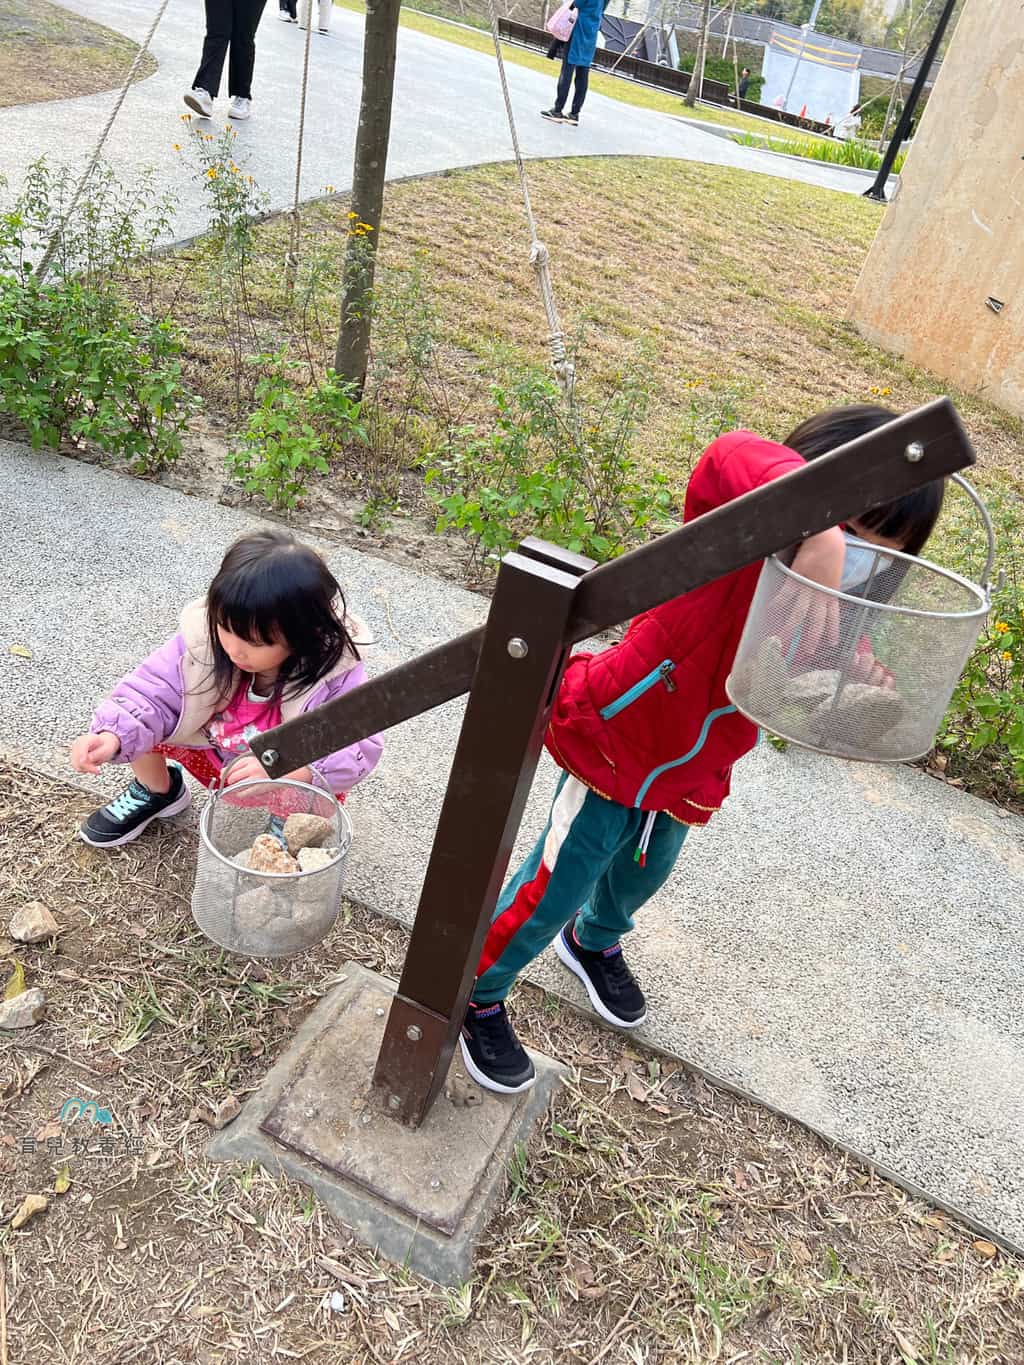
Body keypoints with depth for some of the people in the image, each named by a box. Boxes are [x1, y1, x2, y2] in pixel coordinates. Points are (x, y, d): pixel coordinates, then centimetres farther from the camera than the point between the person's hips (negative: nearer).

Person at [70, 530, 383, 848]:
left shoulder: (335, 672, -32)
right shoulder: (203, 640, -25)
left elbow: (360, 746, -33)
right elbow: (152, 693, -20)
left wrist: (288, 770, -47)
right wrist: (112, 736, -40)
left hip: (295, 779, -3)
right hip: (214, 758, 3)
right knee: (136, 720, -15)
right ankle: (157, 792, 17)